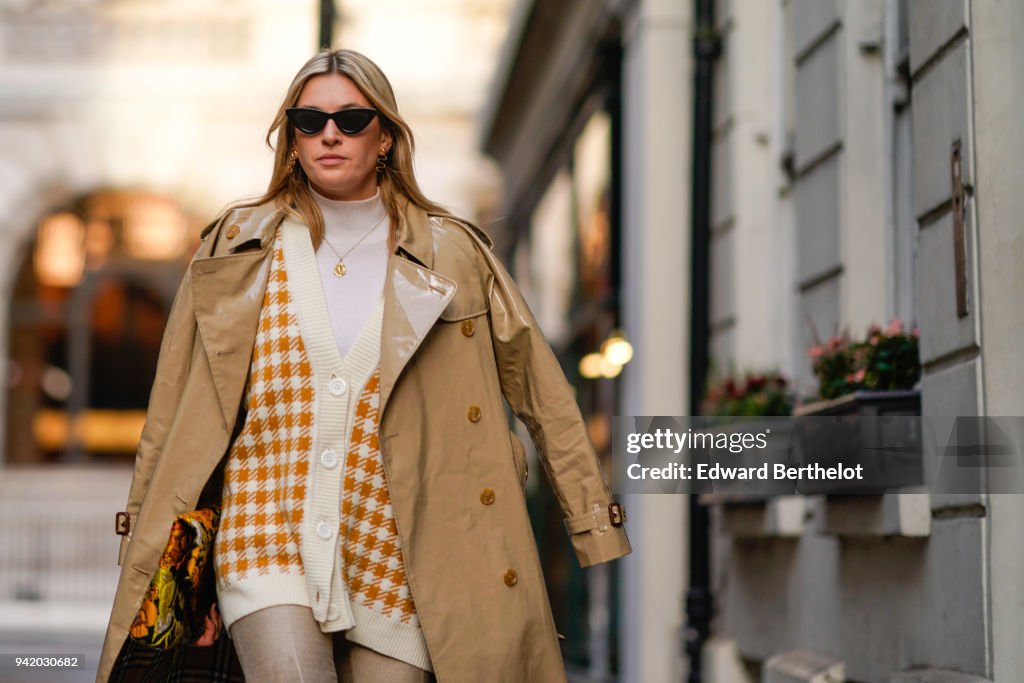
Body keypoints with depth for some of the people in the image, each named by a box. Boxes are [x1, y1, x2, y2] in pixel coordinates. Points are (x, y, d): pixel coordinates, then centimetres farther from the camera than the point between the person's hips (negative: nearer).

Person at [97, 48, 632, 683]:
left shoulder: (453, 255, 6)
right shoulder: (236, 249, 8)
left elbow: (544, 395, 9)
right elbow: (172, 412, 10)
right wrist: (162, 557, 8)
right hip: (266, 536, -1)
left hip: (391, 553, 1)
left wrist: (595, 523, 6)